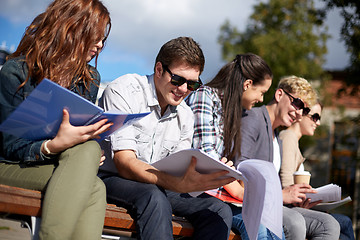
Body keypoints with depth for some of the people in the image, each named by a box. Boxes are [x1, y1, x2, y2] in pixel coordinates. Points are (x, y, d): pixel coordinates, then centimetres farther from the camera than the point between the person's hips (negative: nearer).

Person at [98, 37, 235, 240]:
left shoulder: (186, 116, 9)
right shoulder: (123, 93, -14)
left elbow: (177, 170, 9)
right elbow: (125, 164, -23)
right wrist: (179, 185, -38)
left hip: (157, 186, 7)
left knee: (220, 211, -13)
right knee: (155, 199, -38)